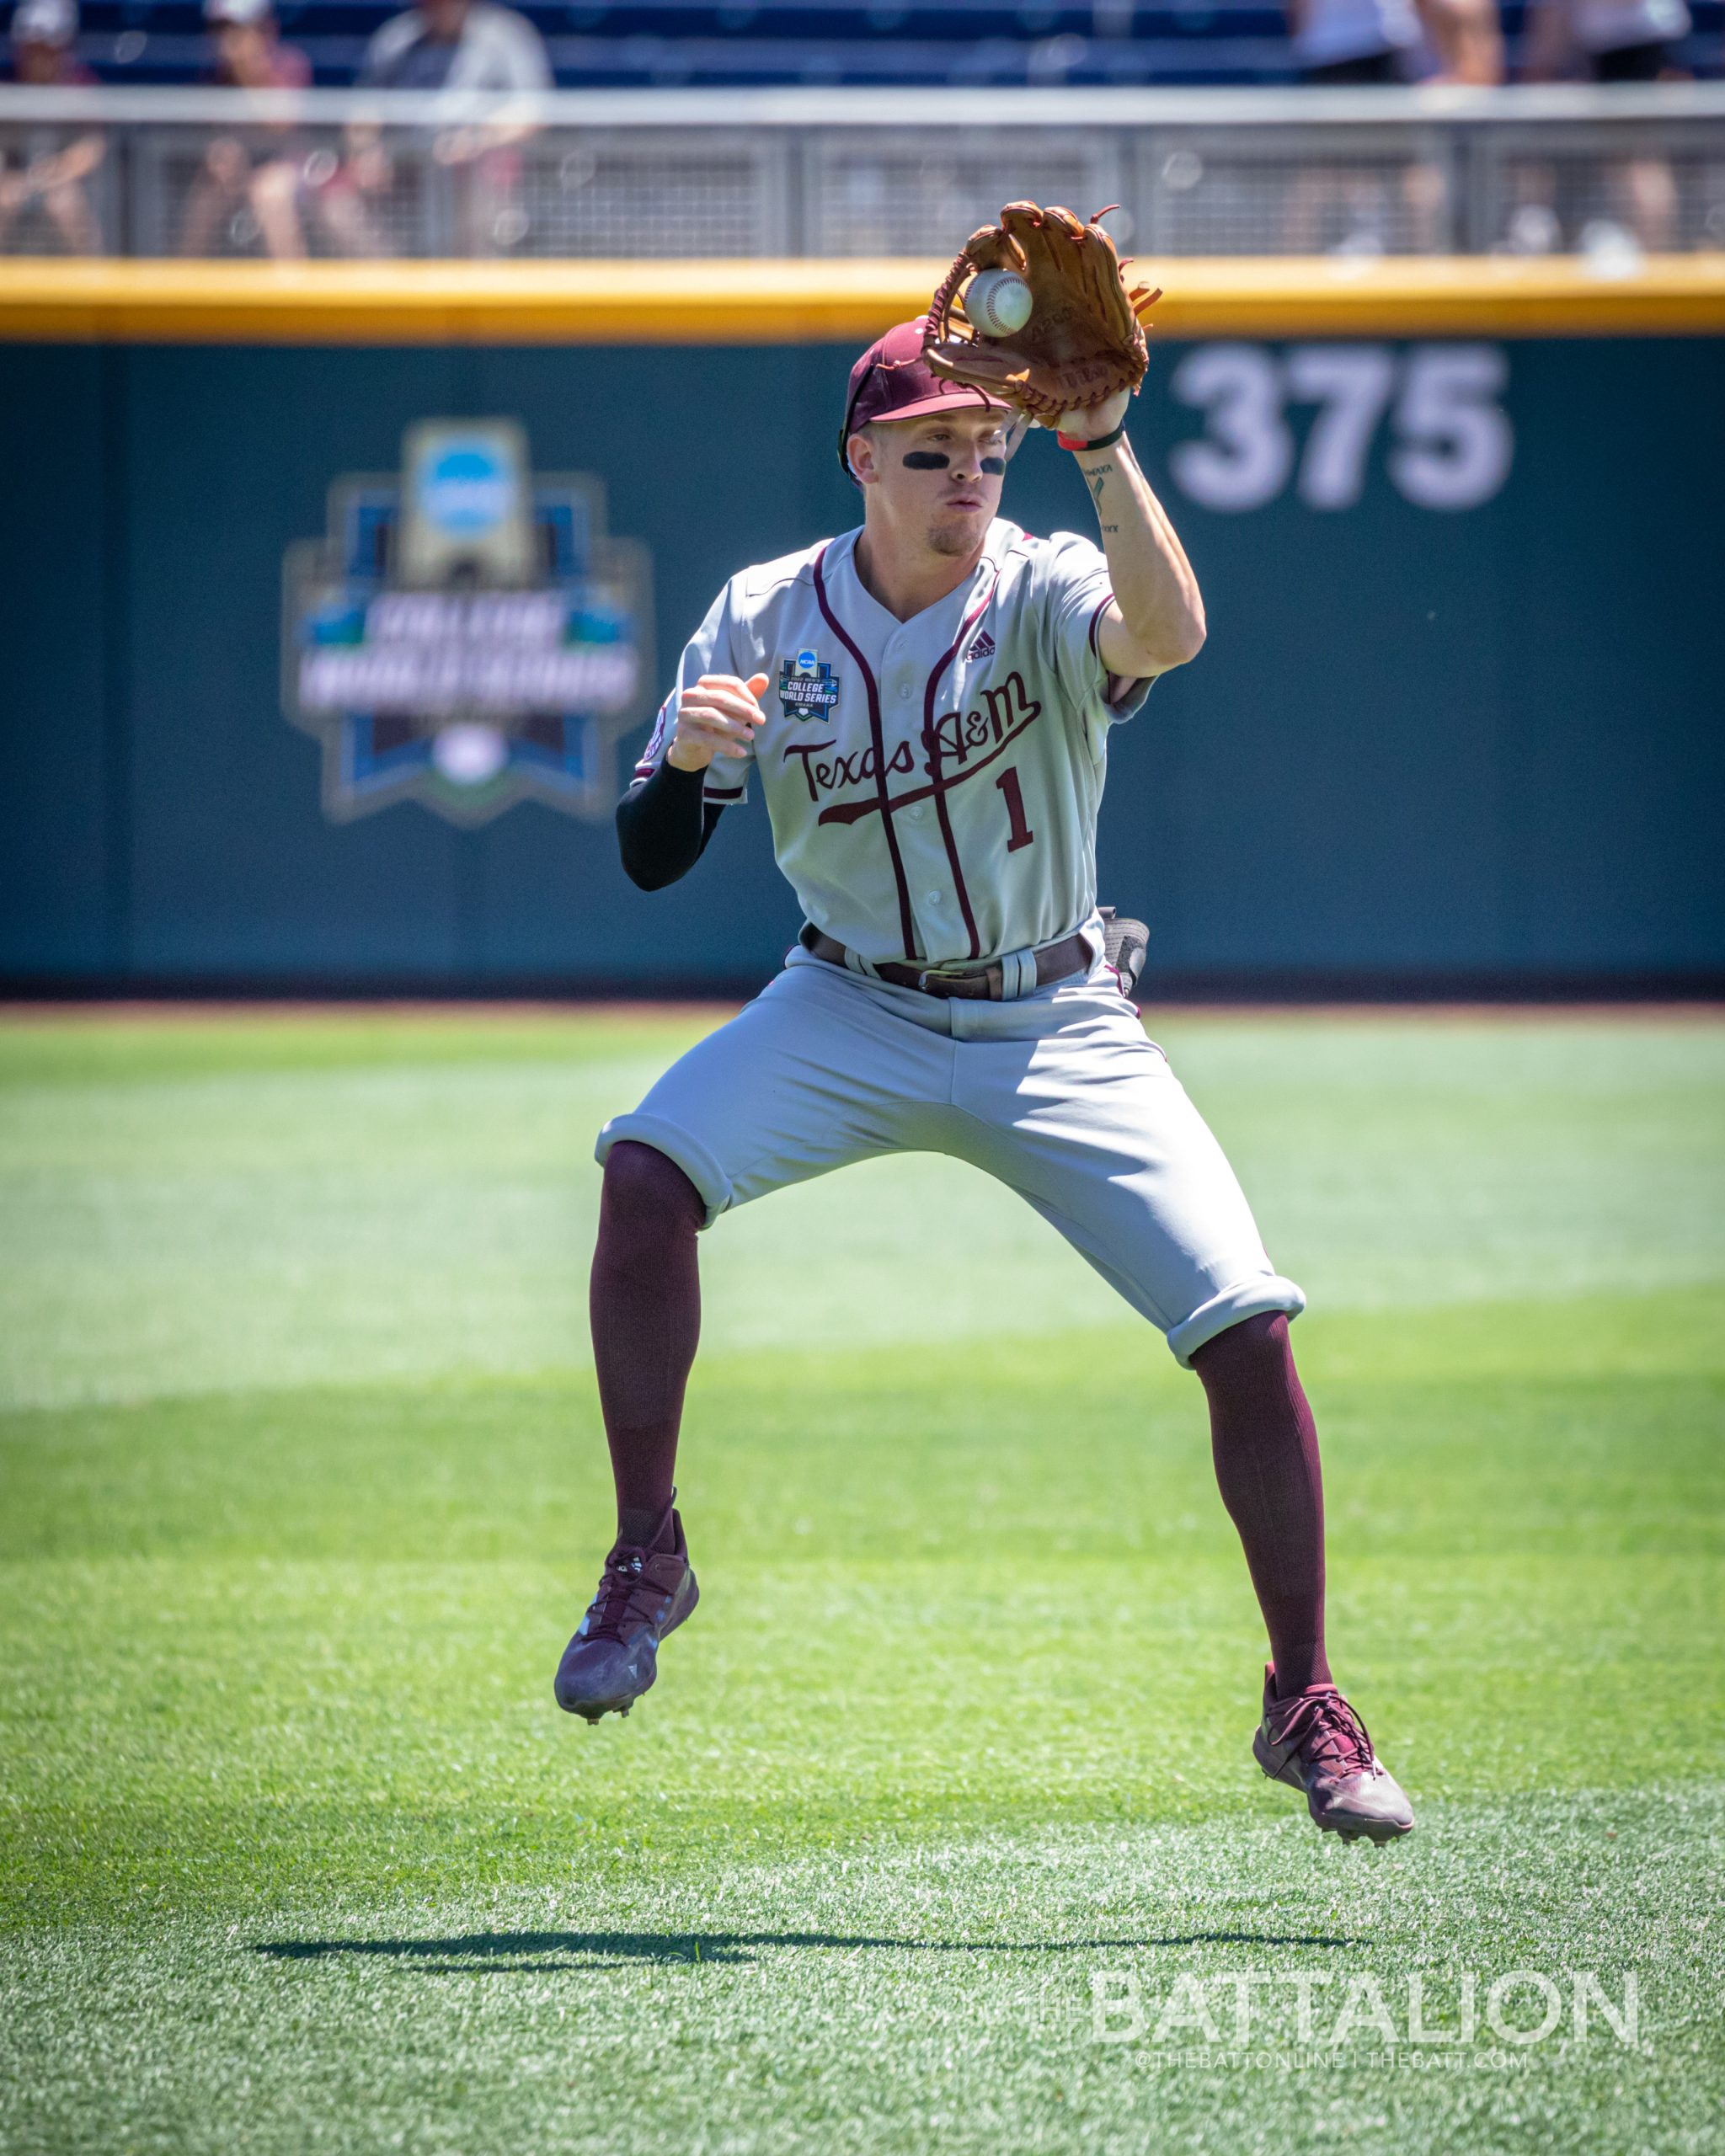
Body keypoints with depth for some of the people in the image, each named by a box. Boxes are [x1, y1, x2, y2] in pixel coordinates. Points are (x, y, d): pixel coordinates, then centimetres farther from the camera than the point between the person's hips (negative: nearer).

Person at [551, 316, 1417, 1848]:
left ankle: (1305, 1706, 3)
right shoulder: (766, 619, -8)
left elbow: (1168, 631, -40)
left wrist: (1103, 443, -51)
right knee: (646, 1172, -26)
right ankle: (648, 1562, -8)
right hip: (852, 1014, 1)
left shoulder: (1044, 591, -16)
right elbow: (649, 860, -8)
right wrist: (686, 758, -29)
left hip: (1054, 1024, -1)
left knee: (1250, 1331, -13)